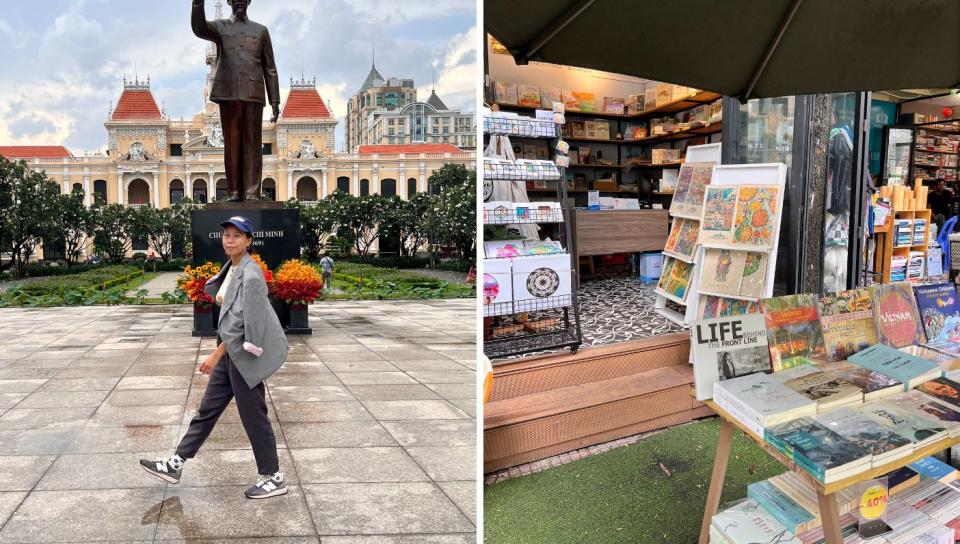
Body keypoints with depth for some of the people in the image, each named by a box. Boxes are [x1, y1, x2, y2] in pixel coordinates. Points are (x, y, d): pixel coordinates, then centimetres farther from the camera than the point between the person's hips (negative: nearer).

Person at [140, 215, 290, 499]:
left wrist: (216, 354, -19)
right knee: (208, 409, 17)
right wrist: (222, 298, 5)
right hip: (229, 351, 9)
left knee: (253, 416, 1)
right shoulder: (231, 268, 10)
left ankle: (273, 477, 15)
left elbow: (243, 321, -22)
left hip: (244, 354, -9)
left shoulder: (250, 274, -18)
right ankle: (176, 464, 29)